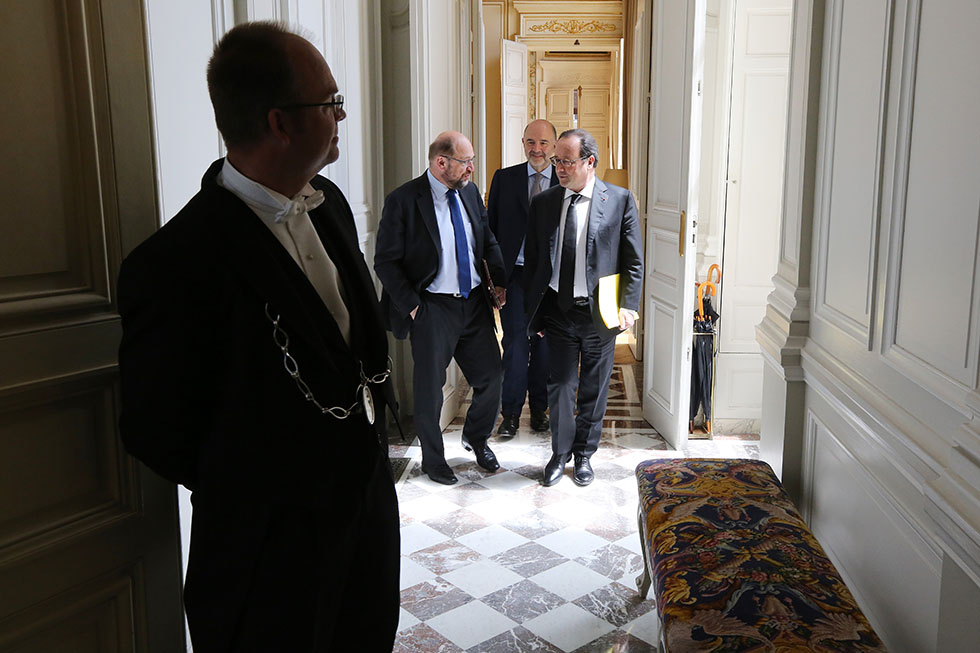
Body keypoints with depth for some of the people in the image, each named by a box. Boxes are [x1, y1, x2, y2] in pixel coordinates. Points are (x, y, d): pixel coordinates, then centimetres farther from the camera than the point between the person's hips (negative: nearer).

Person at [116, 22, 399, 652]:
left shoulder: (329, 202, 0)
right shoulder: (178, 264, -26)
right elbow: (157, 431, -15)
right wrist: (249, 496, -3)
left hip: (369, 501, 8)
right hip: (273, 554, -7)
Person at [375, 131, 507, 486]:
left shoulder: (469, 191, 4)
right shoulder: (403, 201, -13)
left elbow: (488, 240, 17)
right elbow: (385, 262, -11)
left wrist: (499, 279, 4)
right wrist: (412, 305, -14)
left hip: (475, 302, 5)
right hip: (433, 308, -5)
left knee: (491, 377, 11)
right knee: (430, 389, 8)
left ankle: (476, 438, 39)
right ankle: (433, 458, 31)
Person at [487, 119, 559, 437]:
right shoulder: (504, 178, 5)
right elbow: (490, 227, 6)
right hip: (514, 275, 0)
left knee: (545, 344, 9)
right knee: (515, 343, 0)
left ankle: (539, 408, 24)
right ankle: (511, 412, 11)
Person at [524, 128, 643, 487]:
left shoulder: (620, 200, -4)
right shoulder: (542, 202, 3)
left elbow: (634, 261, -1)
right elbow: (532, 260, 9)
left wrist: (628, 306, -9)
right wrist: (533, 309, 5)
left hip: (599, 310, -1)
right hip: (558, 309, 2)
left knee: (594, 389, 11)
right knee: (559, 385, 7)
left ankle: (584, 454, 30)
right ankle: (560, 454, 27)